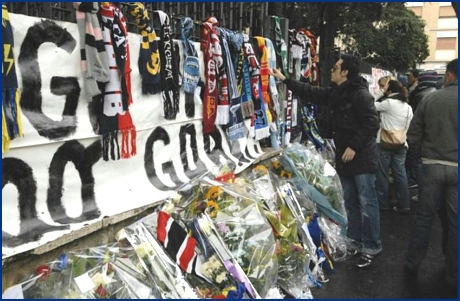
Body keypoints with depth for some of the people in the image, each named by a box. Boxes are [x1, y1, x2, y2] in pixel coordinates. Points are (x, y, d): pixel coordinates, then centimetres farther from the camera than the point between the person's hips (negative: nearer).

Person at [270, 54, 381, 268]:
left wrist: (354, 146, -20)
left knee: (367, 203, -1)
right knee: (350, 203, 15)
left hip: (362, 157, -9)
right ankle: (356, 242, 28)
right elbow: (310, 93, 17)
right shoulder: (333, 93, 11)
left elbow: (372, 123, -20)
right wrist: (285, 80, 14)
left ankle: (372, 247, 9)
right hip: (343, 157, 9)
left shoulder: (360, 94, -15)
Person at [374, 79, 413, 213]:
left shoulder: (388, 103, -10)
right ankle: (404, 205, 10)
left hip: (385, 144, -6)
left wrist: (382, 91, 6)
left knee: (382, 174, 4)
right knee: (400, 174, 8)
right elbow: (409, 127, 14)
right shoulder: (408, 107, 12)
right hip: (401, 145, 6)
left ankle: (383, 204, 11)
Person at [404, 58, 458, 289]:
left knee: (424, 216, 12)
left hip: (432, 166, 1)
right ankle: (453, 274, 20)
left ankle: (412, 264, 21)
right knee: (454, 220, 8)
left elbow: (413, 136, 1)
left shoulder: (430, 99, -1)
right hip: (455, 167, -1)